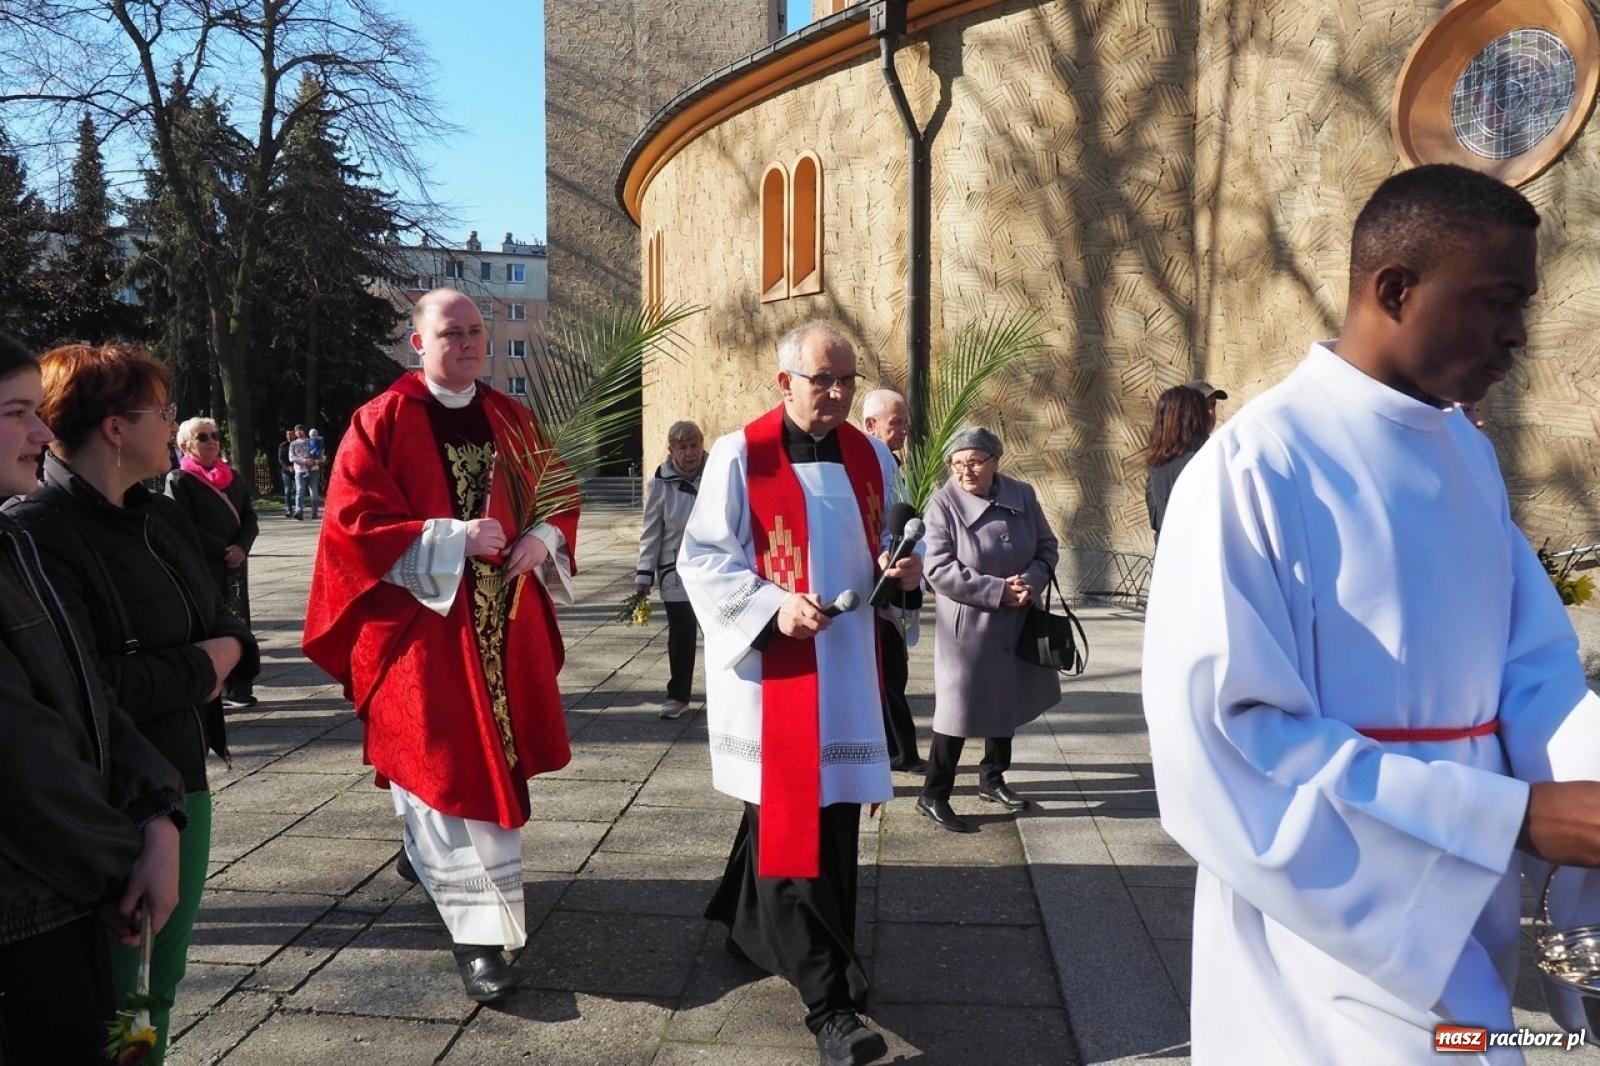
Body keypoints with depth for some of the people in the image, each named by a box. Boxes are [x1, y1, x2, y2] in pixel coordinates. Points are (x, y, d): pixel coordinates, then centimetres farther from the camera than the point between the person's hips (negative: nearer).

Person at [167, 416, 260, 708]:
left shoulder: (233, 477, 14)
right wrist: (223, 550, -15)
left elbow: (250, 518, 9)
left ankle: (237, 691, 14)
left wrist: (242, 547, -10)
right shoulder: (179, 480, -3)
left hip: (235, 564, 5)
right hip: (200, 567, -5)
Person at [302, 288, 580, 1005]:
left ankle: (426, 850, 45)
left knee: (493, 752, 17)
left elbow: (558, 494, 15)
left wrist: (543, 539, -7)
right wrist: (454, 538, -20)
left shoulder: (511, 418, 10)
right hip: (421, 619, -6)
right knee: (449, 768, -7)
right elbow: (353, 520, -12)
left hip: (505, 618, 6)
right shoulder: (382, 421, -6)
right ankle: (477, 932, 0)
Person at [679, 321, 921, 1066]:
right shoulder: (739, 456, -8)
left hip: (848, 664, 6)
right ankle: (827, 1000, 2)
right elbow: (701, 558, -9)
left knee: (835, 816, 15)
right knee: (792, 823, -6)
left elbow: (890, 539, 15)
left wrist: (905, 566, -8)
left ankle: (747, 924, 39)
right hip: (772, 666, -6)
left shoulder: (870, 457, 7)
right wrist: (774, 606, -22)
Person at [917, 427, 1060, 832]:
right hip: (966, 625, -6)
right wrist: (998, 591, -22)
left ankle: (992, 780, 39)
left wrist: (1031, 581, -15)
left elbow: (1047, 547, 5)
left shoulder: (1022, 495, -2)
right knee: (960, 708, -3)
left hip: (1016, 624, 6)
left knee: (1006, 704, 19)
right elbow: (938, 569, -20)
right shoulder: (943, 504, -16)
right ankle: (933, 795, 12)